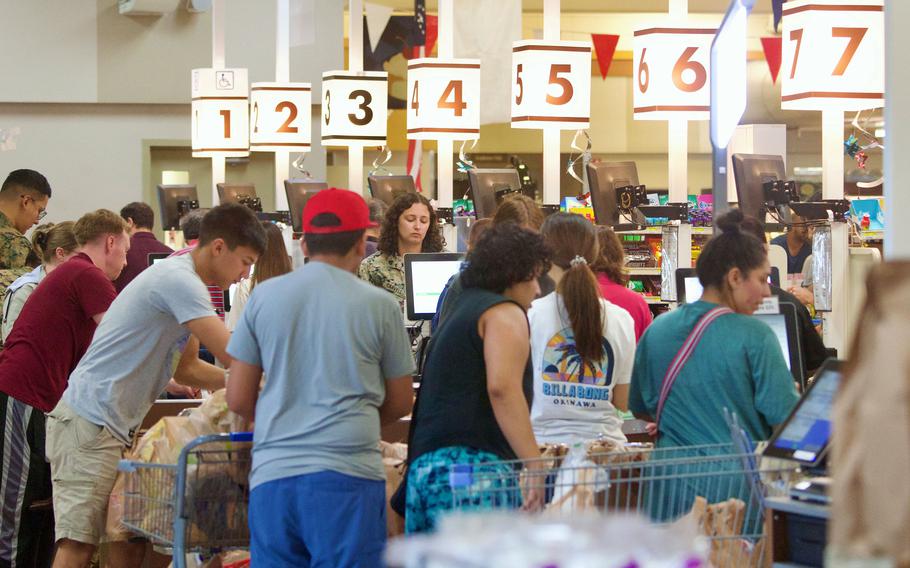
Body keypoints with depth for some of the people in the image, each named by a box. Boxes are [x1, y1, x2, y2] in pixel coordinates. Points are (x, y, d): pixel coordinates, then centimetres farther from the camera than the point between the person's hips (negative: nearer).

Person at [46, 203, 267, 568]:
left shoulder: (182, 280, 17)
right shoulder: (179, 280, -16)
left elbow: (185, 369, 19)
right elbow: (230, 353, -21)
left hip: (116, 426, 11)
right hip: (90, 420, -11)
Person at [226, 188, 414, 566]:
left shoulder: (264, 297, 6)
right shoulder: (379, 305, 1)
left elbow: (238, 400, 9)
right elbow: (400, 404, 12)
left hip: (272, 474, 3)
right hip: (347, 473, -2)